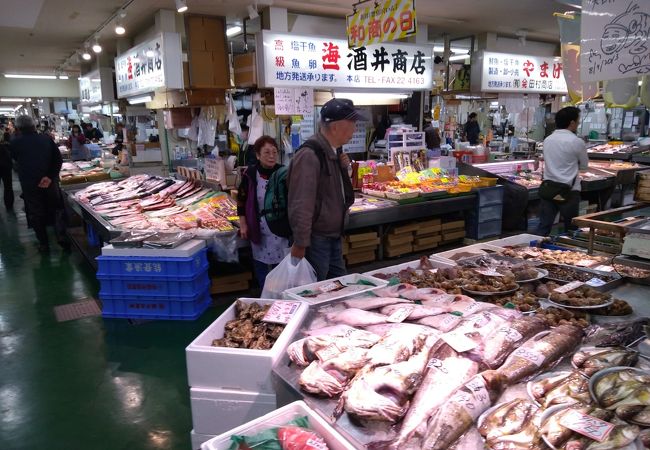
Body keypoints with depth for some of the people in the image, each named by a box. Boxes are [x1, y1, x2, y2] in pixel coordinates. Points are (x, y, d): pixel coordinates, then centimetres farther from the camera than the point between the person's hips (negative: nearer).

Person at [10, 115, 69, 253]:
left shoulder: (15, 142, -4)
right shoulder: (46, 139, 1)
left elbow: (16, 159, 8)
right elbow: (58, 159, -5)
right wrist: (50, 176, -8)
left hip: (29, 183, -1)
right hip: (49, 181, 1)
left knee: (36, 213, 9)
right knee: (56, 208, 14)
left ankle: (44, 244, 13)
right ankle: (61, 236, 1)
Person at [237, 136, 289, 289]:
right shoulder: (250, 174, -9)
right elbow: (242, 200, -1)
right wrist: (243, 224, -2)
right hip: (259, 228, -1)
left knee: (281, 263, 8)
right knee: (261, 262, 11)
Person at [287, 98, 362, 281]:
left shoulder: (333, 151, 7)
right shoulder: (309, 156, -23)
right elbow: (301, 204, -25)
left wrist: (343, 168, 2)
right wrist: (300, 243, -22)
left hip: (334, 236, 9)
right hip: (316, 239, -9)